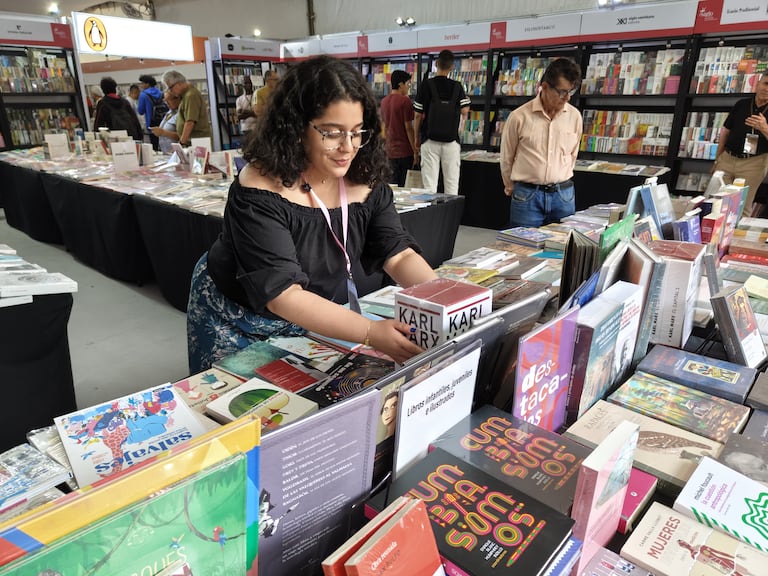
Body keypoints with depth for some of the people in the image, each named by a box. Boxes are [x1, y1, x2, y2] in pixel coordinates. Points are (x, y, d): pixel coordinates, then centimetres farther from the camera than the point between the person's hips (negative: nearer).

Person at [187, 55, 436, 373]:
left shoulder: (366, 180, -15)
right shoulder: (259, 191, -31)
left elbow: (399, 255, -15)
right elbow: (282, 294, -37)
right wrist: (371, 333, -46)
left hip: (324, 310, 4)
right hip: (239, 321, -3)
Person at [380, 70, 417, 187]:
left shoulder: (384, 101, 11)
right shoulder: (405, 101, -12)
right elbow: (408, 128, -14)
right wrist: (415, 151, -10)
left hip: (390, 151, 7)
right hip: (405, 151, -7)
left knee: (394, 184, 12)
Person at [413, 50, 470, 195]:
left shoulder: (426, 85, -2)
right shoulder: (457, 86, 4)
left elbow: (418, 115, -2)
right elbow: (465, 111, -5)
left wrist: (417, 140, 7)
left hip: (430, 140, -1)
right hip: (452, 141, 2)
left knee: (430, 185, -1)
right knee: (452, 186, 4)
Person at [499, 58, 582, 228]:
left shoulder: (574, 116, 2)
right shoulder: (519, 116, -7)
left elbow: (572, 155, 15)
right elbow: (507, 158, 5)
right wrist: (511, 187, 14)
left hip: (563, 195, 3)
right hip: (526, 195, -3)